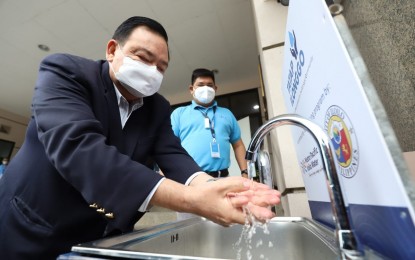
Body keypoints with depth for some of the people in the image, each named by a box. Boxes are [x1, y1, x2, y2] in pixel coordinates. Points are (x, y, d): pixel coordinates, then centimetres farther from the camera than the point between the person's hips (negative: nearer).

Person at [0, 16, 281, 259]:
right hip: (31, 236, -3)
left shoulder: (158, 107, -3)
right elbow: (77, 146, -34)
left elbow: (172, 155, -14)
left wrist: (209, 186, -36)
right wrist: (190, 199, -43)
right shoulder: (64, 71, -17)